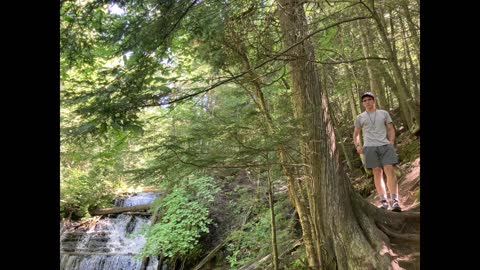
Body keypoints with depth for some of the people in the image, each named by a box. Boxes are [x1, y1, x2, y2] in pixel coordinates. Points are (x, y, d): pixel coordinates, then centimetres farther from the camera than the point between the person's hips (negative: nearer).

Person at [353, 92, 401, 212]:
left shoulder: (384, 113, 16)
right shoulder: (360, 118, 14)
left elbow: (391, 129, 15)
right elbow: (356, 134, 20)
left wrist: (391, 142, -1)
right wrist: (357, 146, 4)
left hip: (385, 145, 0)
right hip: (370, 147, 0)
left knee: (390, 170, -12)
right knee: (377, 173, -1)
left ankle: (395, 201, -12)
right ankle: (383, 202, 2)